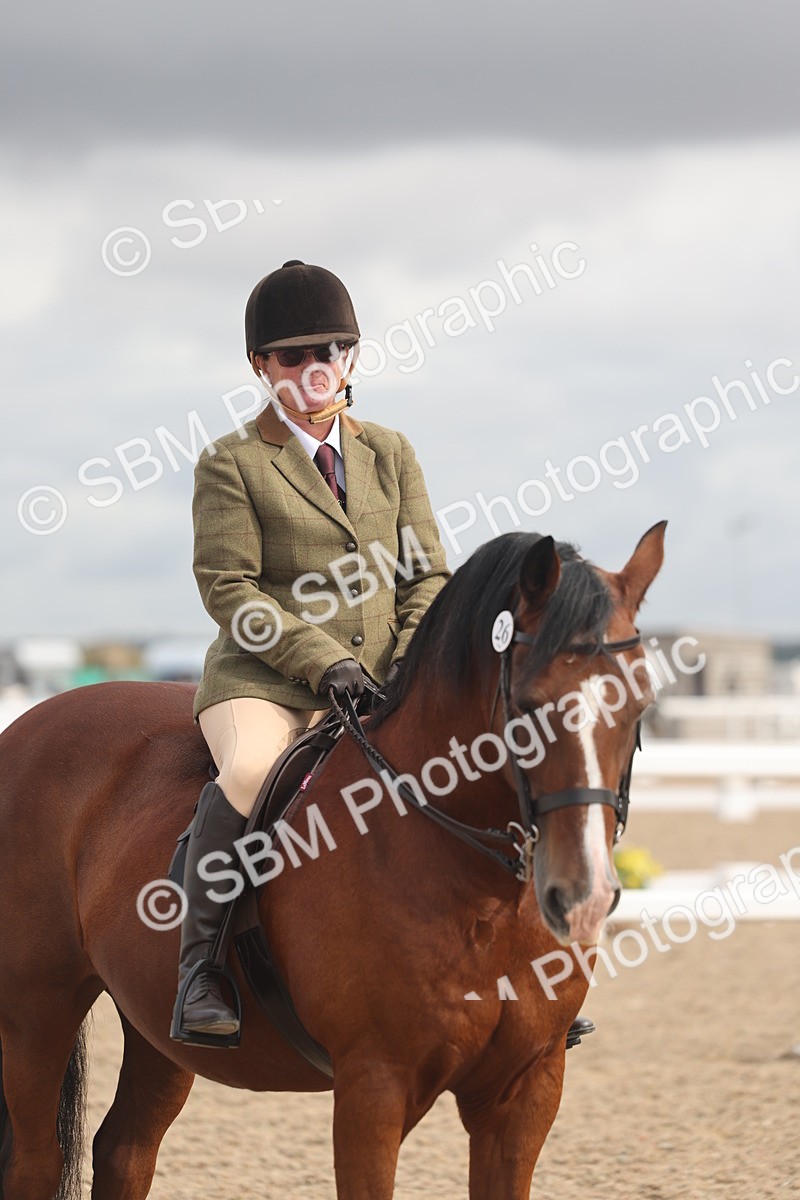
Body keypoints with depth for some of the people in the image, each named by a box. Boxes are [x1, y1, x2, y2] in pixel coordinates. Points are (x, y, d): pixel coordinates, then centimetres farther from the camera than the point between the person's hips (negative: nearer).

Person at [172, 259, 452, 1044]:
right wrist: (323, 661, -17)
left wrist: (412, 660, -6)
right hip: (264, 678, -5)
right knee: (252, 773, -38)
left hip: (381, 681, 5)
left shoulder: (389, 454, 16)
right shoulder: (231, 464, 2)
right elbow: (227, 585, -7)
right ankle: (200, 967, -28)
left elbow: (428, 573, 13)